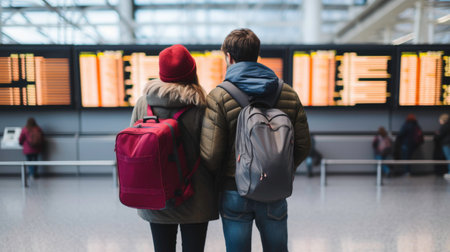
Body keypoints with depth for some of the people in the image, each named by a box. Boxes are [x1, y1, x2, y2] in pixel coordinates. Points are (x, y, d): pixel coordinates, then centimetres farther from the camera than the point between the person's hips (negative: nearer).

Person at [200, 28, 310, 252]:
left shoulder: (218, 97, -12)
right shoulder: (288, 93, -1)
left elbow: (210, 154, -15)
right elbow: (302, 145, 2)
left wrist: (218, 179, 6)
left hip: (234, 192, -2)